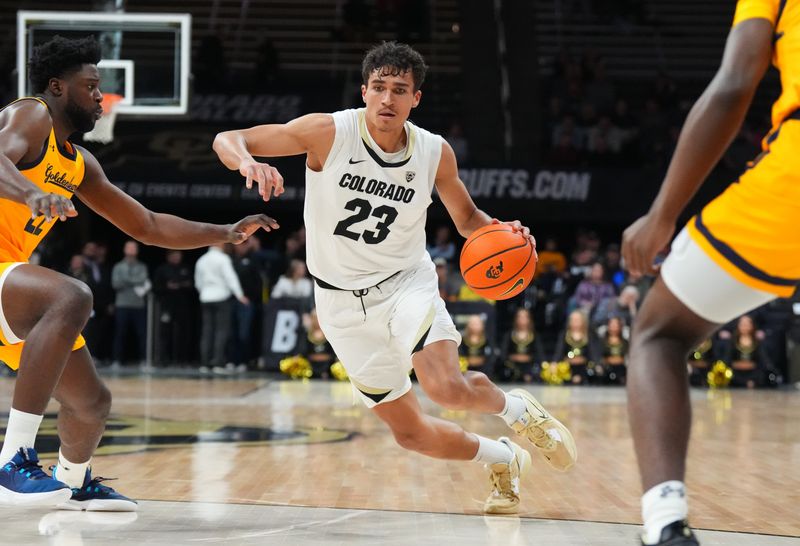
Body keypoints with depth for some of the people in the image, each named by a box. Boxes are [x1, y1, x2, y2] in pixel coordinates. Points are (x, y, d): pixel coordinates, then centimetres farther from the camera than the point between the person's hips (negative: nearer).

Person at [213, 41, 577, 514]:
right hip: (344, 302, 0)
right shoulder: (328, 132, -16)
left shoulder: (435, 153, -8)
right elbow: (227, 139, -16)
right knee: (412, 433, 2)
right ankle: (506, 461, 30)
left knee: (449, 390, -29)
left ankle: (517, 409, 6)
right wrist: (247, 160, -40)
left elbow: (468, 219, 9)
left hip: (405, 283, 0)